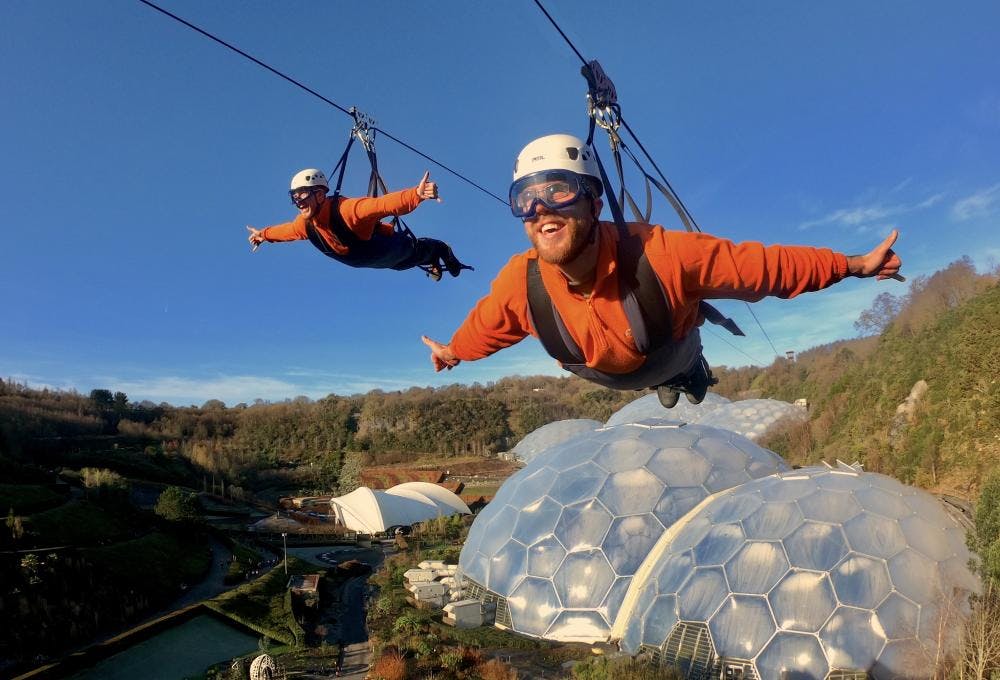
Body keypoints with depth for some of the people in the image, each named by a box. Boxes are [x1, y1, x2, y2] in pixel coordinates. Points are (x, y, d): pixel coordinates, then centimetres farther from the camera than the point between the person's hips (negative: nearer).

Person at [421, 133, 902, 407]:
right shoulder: (519, 283, -39)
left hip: (673, 354, -2)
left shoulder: (660, 255, -46)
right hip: (606, 376, 2)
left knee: (685, 375, 34)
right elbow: (485, 326, -15)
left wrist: (852, 265, -24)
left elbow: (759, 264, -33)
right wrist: (452, 351, 4)